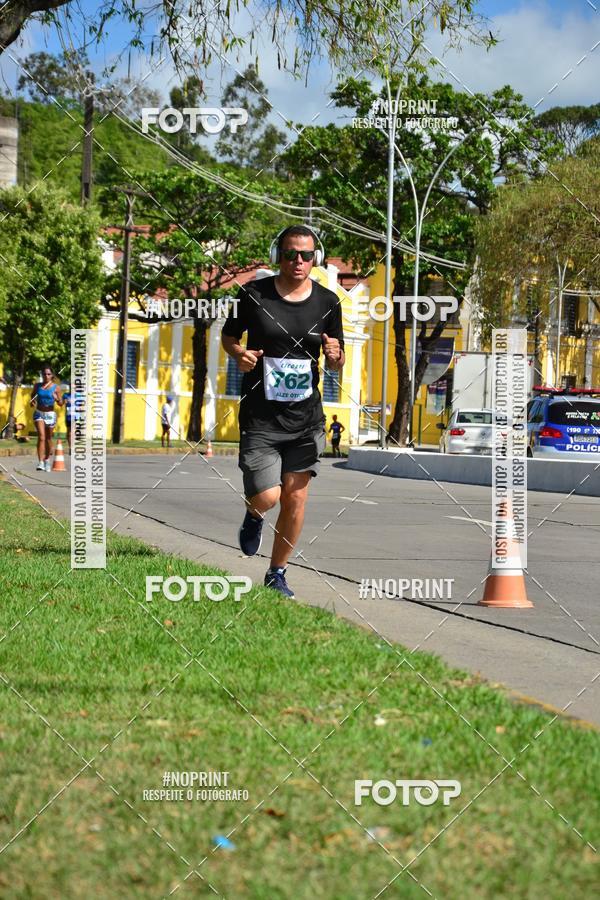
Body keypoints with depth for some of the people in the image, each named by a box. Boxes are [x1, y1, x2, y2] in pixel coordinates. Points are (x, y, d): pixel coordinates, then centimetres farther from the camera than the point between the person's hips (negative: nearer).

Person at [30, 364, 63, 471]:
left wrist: (57, 399, -22)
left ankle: (47, 460, 32)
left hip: (50, 415, 0)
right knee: (41, 437, -15)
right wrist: (32, 401, 0)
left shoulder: (56, 388, -3)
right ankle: (40, 462, -21)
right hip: (39, 413, 0)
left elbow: (61, 404, -1)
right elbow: (33, 395, 21)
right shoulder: (37, 386, 3)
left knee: (48, 438, 12)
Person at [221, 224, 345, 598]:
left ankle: (277, 574, 17)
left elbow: (336, 362, 11)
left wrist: (336, 356, -12)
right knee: (267, 497, -10)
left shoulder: (327, 302, 3)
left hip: (306, 417, 2)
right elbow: (228, 335, 10)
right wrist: (239, 353, -12)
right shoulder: (255, 294, -4)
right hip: (260, 416, -2)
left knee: (295, 497, 1)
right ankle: (254, 517, 28)